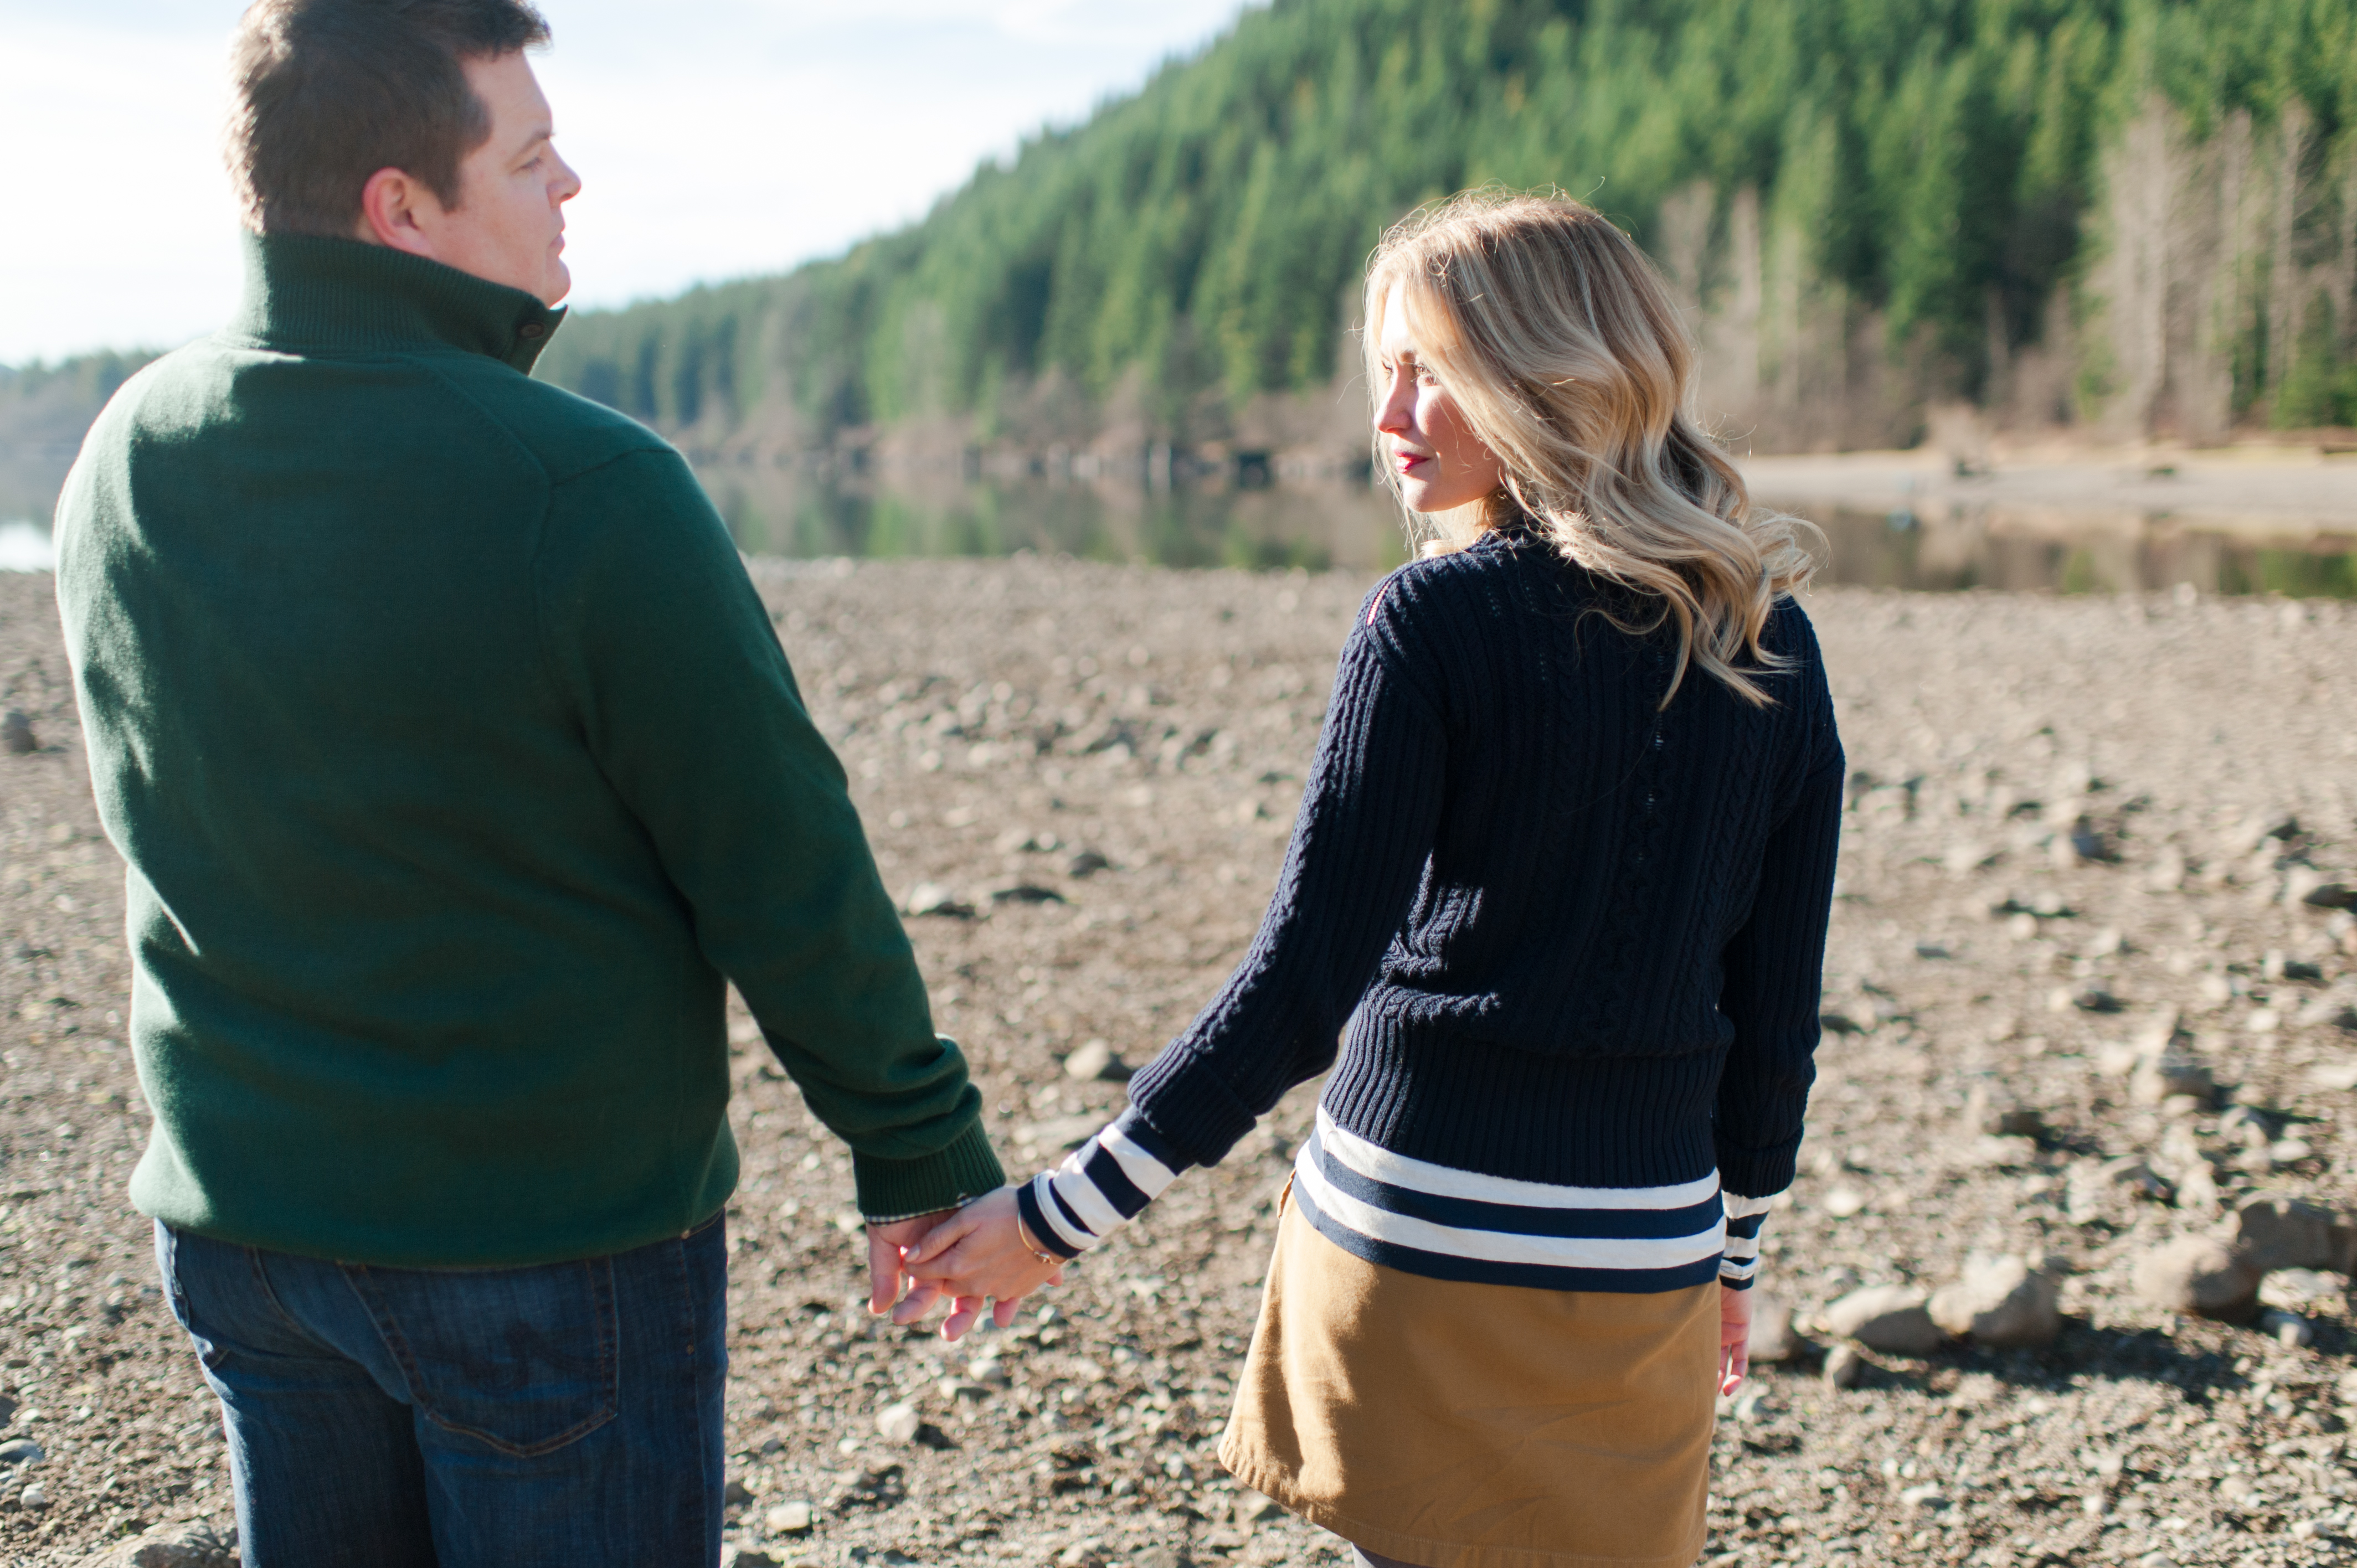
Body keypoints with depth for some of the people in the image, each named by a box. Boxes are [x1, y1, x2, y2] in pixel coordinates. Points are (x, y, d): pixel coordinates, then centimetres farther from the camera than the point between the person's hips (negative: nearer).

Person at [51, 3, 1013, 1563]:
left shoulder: (121, 461, -1)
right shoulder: (589, 492, -23)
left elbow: (175, 822, 10)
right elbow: (789, 877, -17)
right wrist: (922, 1153, -4)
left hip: (234, 1215, 6)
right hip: (554, 1241, -6)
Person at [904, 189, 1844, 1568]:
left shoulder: (1434, 625, -12)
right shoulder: (1772, 645, 4)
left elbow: (1303, 986, -16)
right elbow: (1776, 1016, 8)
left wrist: (1061, 1216, -10)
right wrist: (1734, 1245, 21)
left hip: (1423, 1243, -5)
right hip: (1645, 1268, 5)